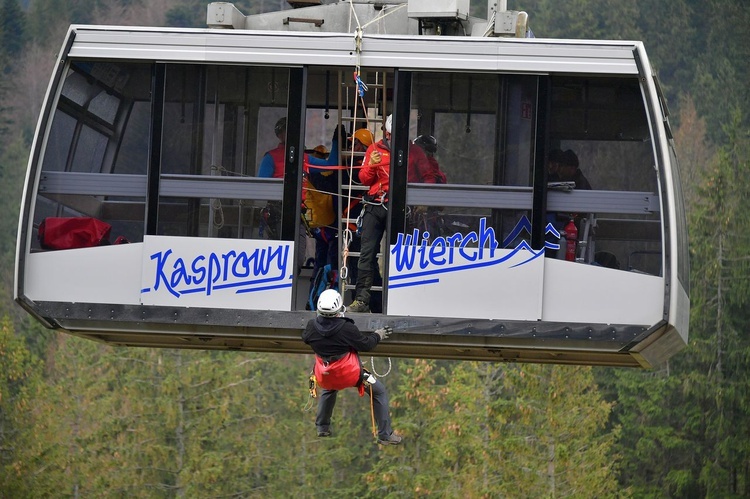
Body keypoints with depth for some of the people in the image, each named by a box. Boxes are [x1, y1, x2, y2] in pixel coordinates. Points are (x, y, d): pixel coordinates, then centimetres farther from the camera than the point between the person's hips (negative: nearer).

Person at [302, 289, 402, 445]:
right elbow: (365, 344, -13)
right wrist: (377, 335, 7)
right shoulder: (347, 328, -25)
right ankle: (385, 435, 11)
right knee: (379, 392, 12)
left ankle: (322, 427, 44)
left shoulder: (312, 326, -13)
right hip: (349, 376, -5)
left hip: (325, 377, 5)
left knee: (328, 390, 40)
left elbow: (305, 339, 10)